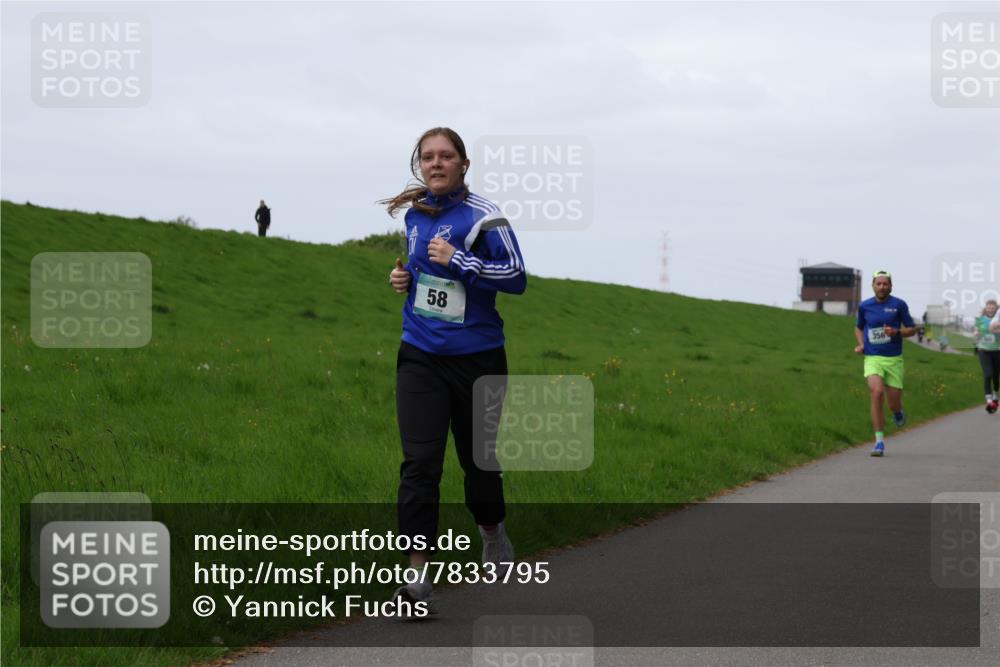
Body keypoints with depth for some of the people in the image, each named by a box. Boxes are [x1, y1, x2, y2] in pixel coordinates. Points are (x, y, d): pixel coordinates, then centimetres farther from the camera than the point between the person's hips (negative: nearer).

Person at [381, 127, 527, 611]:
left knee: (478, 454, 14)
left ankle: (491, 530, 43)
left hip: (476, 358, -3)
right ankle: (416, 570, -10)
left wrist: (458, 260, -21)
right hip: (420, 357, 3)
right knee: (419, 463, -8)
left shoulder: (482, 216, -10)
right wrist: (402, 278, 5)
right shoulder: (414, 214, 7)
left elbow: (517, 277, -14)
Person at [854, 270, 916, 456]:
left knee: (894, 404, 1)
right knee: (876, 392, -23)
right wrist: (860, 344, 5)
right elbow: (858, 327, 23)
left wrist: (896, 332, -14)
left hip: (893, 359, 0)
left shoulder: (899, 305, -1)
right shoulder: (864, 306, 6)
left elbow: (912, 329, 5)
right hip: (872, 358, 0)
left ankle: (898, 413, 43)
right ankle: (879, 442, -17)